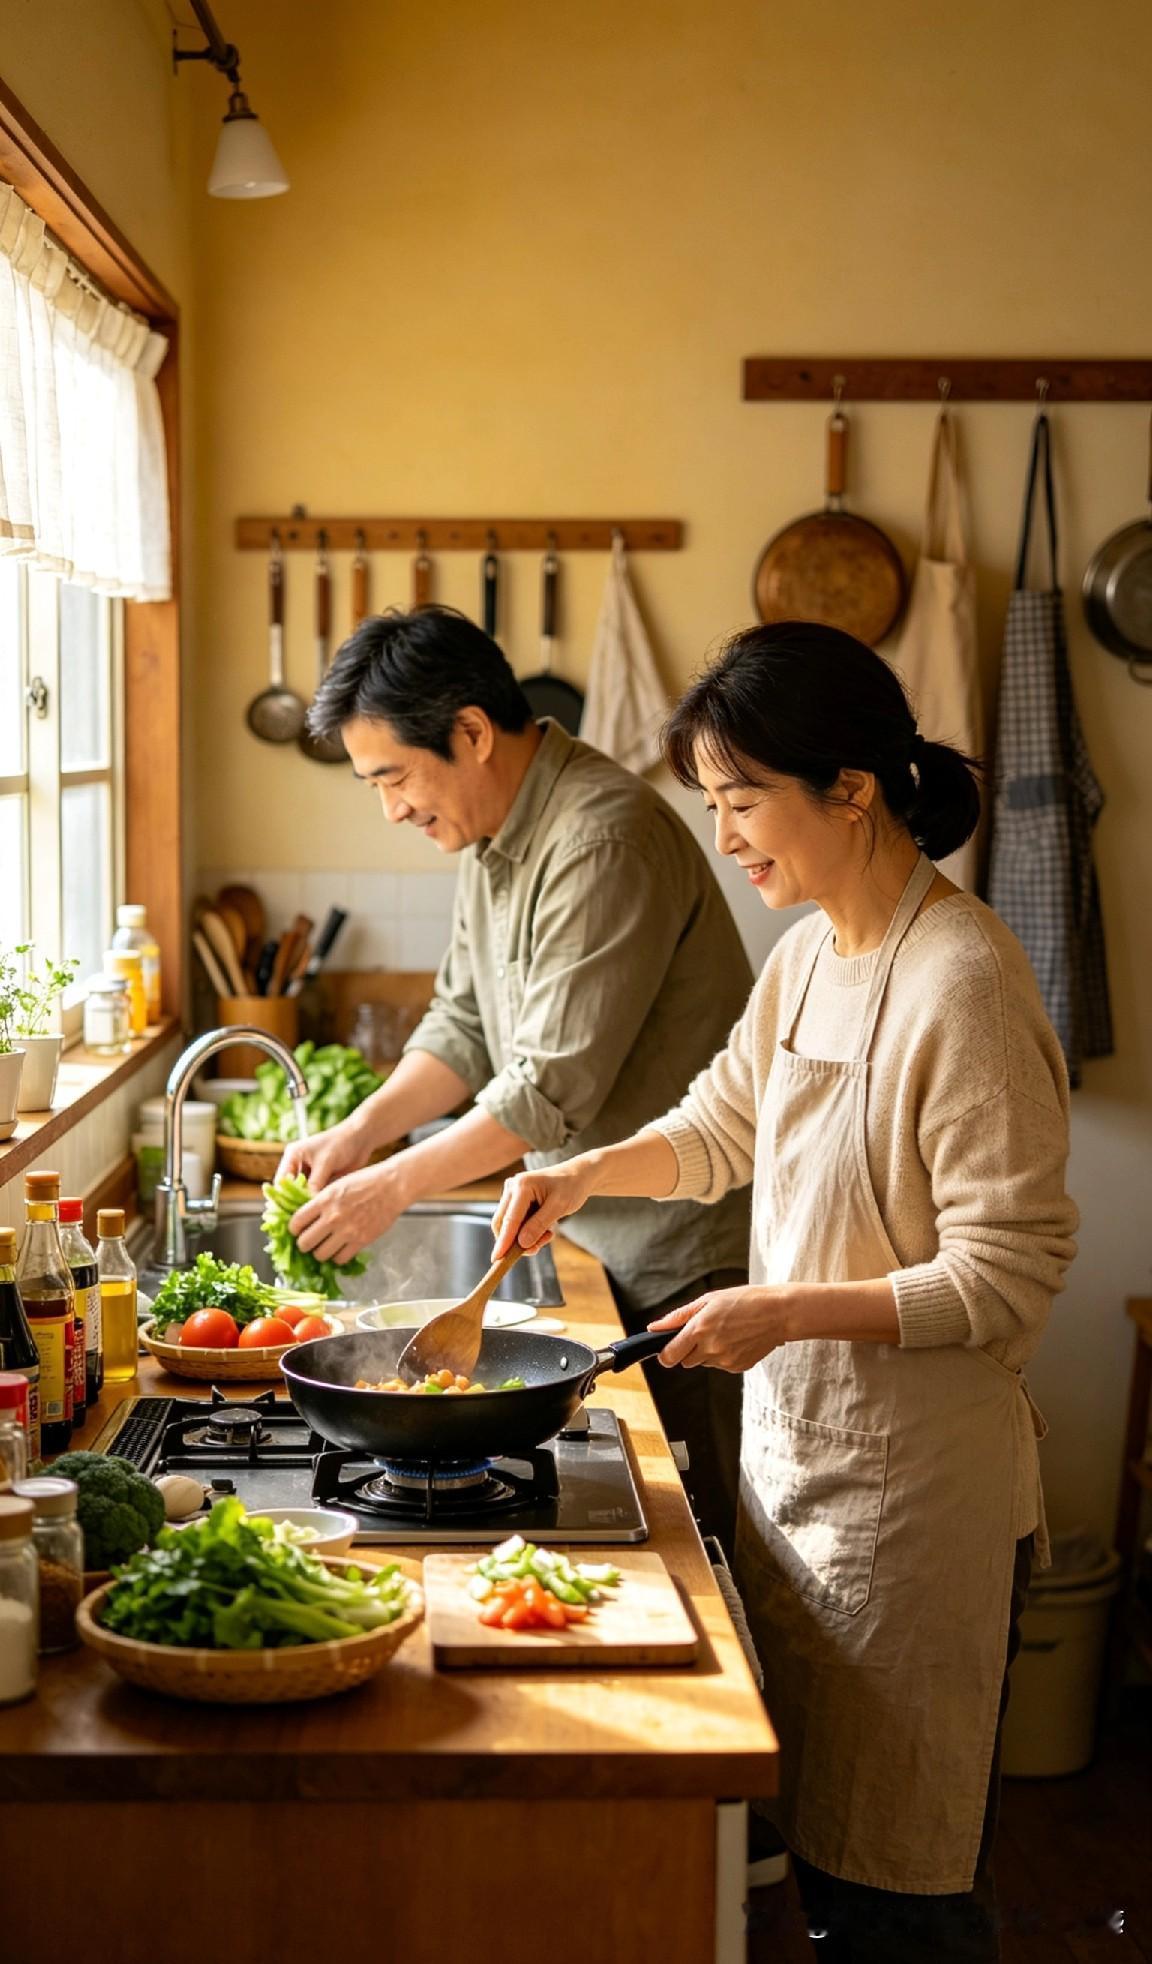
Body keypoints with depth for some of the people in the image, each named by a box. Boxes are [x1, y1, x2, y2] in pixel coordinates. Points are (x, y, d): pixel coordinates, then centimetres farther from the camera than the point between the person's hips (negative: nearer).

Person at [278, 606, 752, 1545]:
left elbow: (554, 1090, -25)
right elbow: (465, 1023, 15)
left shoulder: (606, 839, -23)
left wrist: (392, 1186, -17)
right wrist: (360, 1133, 1)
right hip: (609, 1242, 9)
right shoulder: (494, 832, 9)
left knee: (692, 1528, 0)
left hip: (692, 1253, -9)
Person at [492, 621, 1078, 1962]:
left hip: (910, 1486, -8)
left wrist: (788, 1312, -23)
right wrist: (586, 1176, 5)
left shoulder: (963, 984, -21)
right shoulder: (811, 953, 5)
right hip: (793, 1446, 8)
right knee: (808, 1827, 20)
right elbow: (723, 1124, 21)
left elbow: (1007, 1279, -21)